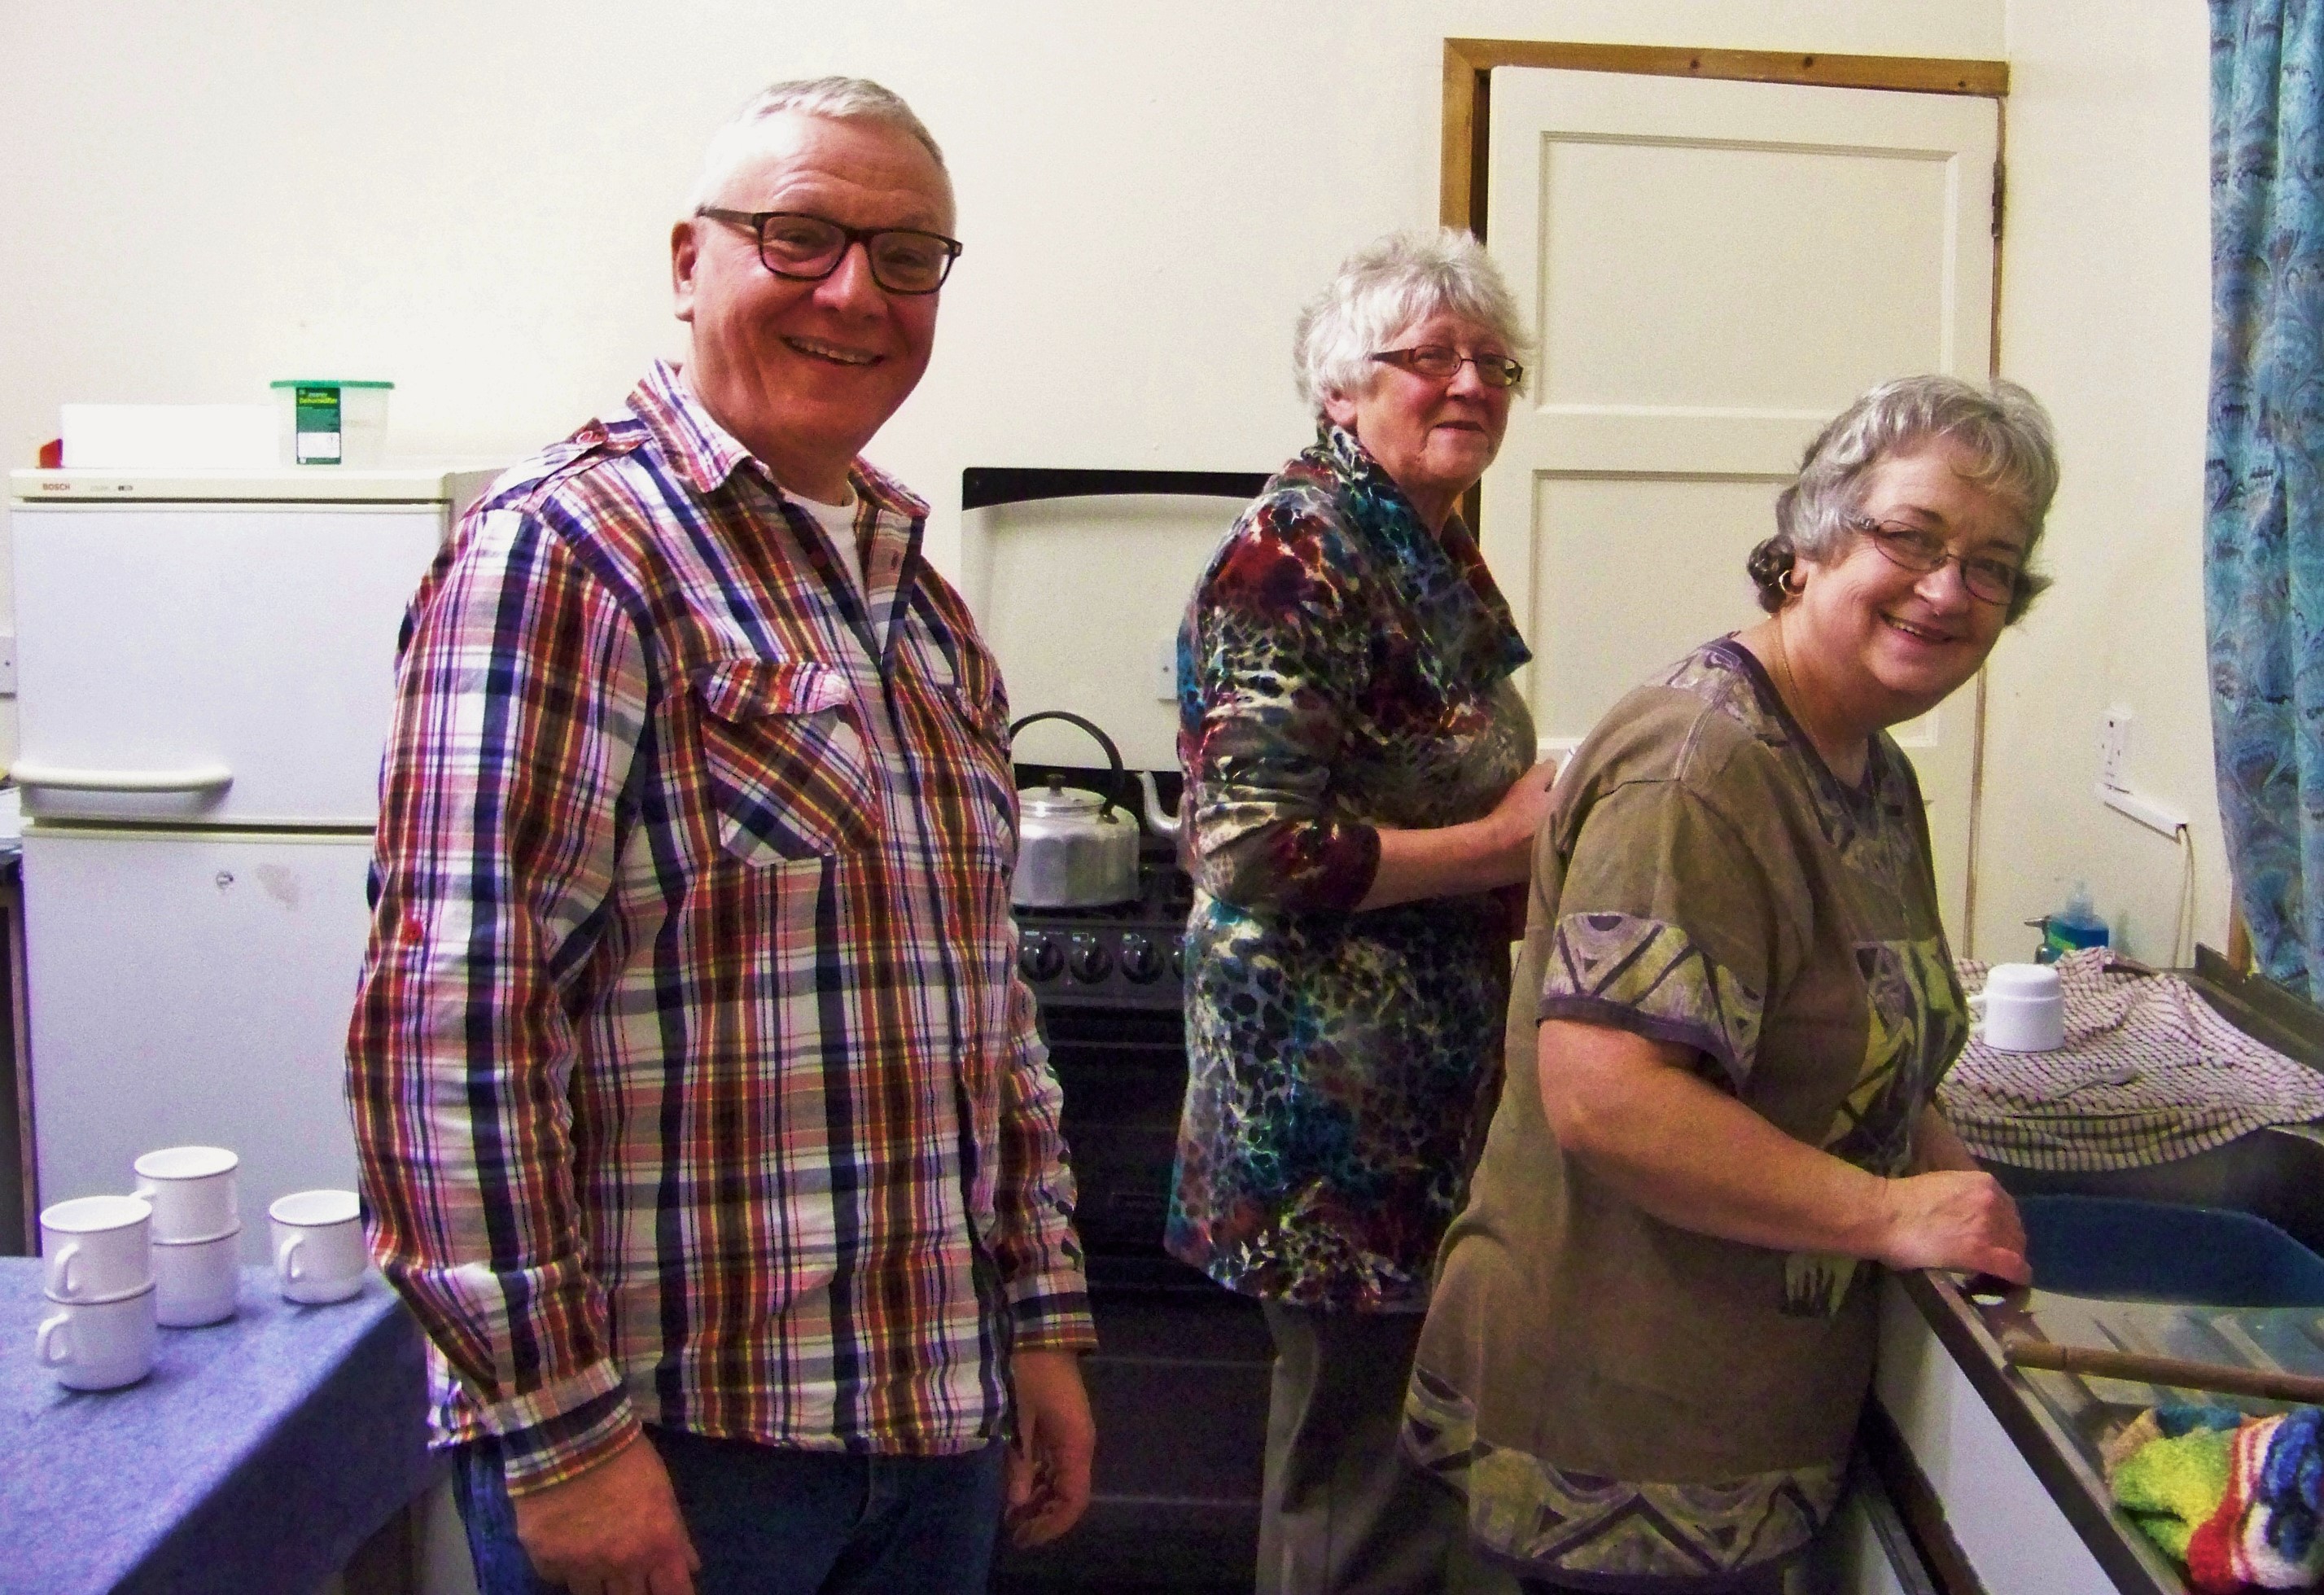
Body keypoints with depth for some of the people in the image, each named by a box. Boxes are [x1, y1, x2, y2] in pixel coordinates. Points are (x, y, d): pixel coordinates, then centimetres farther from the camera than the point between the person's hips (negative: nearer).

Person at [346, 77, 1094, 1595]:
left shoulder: (924, 599, 11)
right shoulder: (564, 549, -13)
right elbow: (449, 1019, -19)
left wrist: (1044, 1324, 12)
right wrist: (558, 1429, -19)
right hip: (668, 1437, -7)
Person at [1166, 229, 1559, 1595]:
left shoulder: (1439, 547, 12)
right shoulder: (1293, 558, -16)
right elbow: (1253, 849, -23)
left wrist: (1546, 820, 7)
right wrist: (1507, 844, -17)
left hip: (1436, 1074, 9)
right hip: (1335, 1086, -9)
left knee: (1394, 1438, 21)